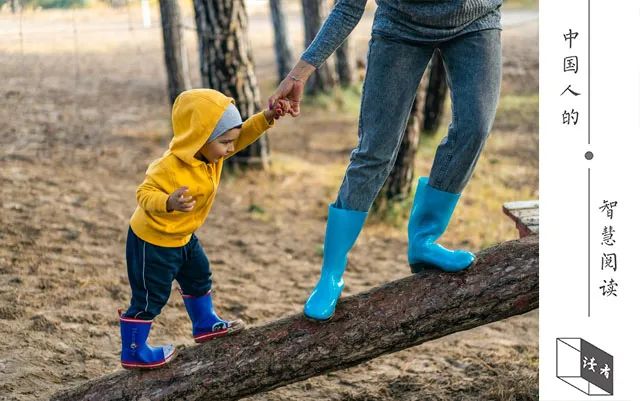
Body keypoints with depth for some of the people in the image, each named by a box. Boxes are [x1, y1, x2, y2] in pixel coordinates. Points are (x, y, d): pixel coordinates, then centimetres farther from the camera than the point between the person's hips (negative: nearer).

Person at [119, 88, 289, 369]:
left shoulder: (210, 153, -8)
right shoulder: (170, 167, -34)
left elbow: (242, 135, 1)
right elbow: (144, 194, -35)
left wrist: (266, 118, -14)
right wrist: (169, 203, -54)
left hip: (181, 236, 9)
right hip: (152, 240, -9)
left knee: (198, 277, 25)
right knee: (150, 297, 1)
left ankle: (205, 324, 45)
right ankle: (133, 353, 15)